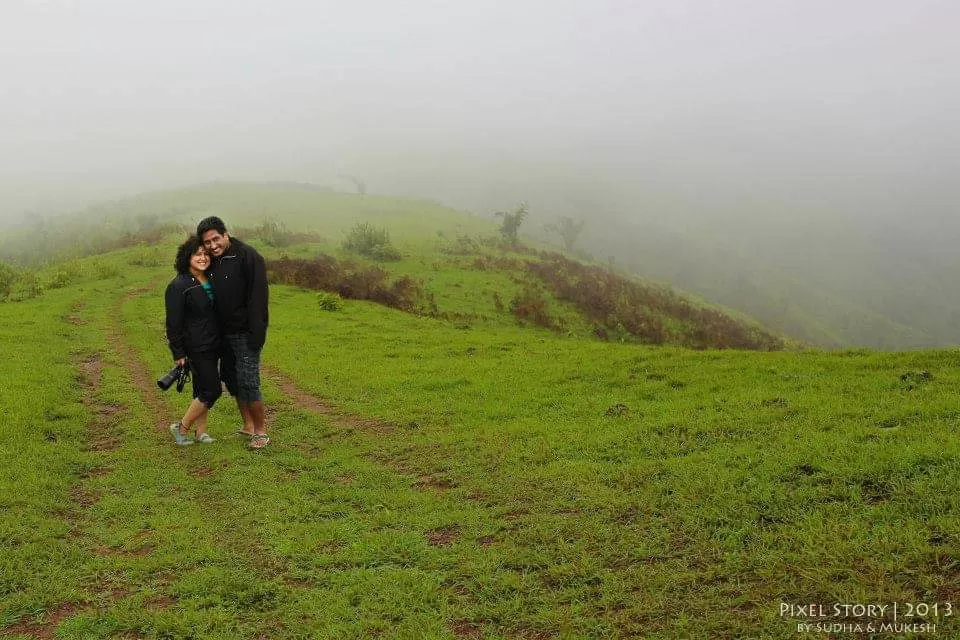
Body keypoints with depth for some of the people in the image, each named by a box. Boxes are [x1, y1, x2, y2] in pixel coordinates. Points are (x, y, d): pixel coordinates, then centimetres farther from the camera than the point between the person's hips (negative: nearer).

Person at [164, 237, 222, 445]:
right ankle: (181, 427, 7)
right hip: (197, 348, -7)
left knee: (202, 389, 14)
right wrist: (178, 354, -13)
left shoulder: (211, 281, 9)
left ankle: (201, 431, 23)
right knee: (212, 390, -7)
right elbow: (173, 323, -13)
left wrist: (221, 341, 15)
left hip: (212, 346, 7)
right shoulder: (178, 286, -14)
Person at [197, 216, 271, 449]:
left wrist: (256, 334, -23)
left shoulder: (248, 257, -16)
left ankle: (261, 430, 6)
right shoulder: (211, 262, 7)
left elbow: (258, 297, -19)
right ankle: (248, 426, 27)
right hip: (224, 332, 8)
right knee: (230, 378, 14)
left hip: (245, 333, -8)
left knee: (248, 382, -9)